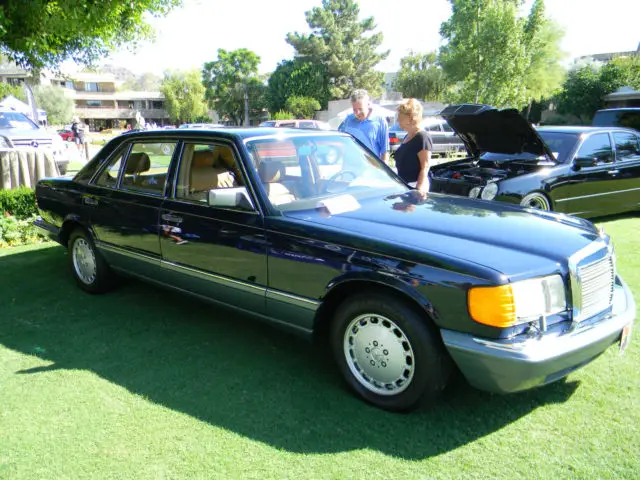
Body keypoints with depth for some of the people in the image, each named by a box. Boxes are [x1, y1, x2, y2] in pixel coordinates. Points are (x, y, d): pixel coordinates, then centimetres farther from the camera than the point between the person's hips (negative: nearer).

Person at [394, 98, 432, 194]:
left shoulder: (422, 137, -14)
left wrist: (419, 190, -24)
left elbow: (425, 168, -18)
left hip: (414, 185, -9)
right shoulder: (407, 137, 16)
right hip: (403, 185, 9)